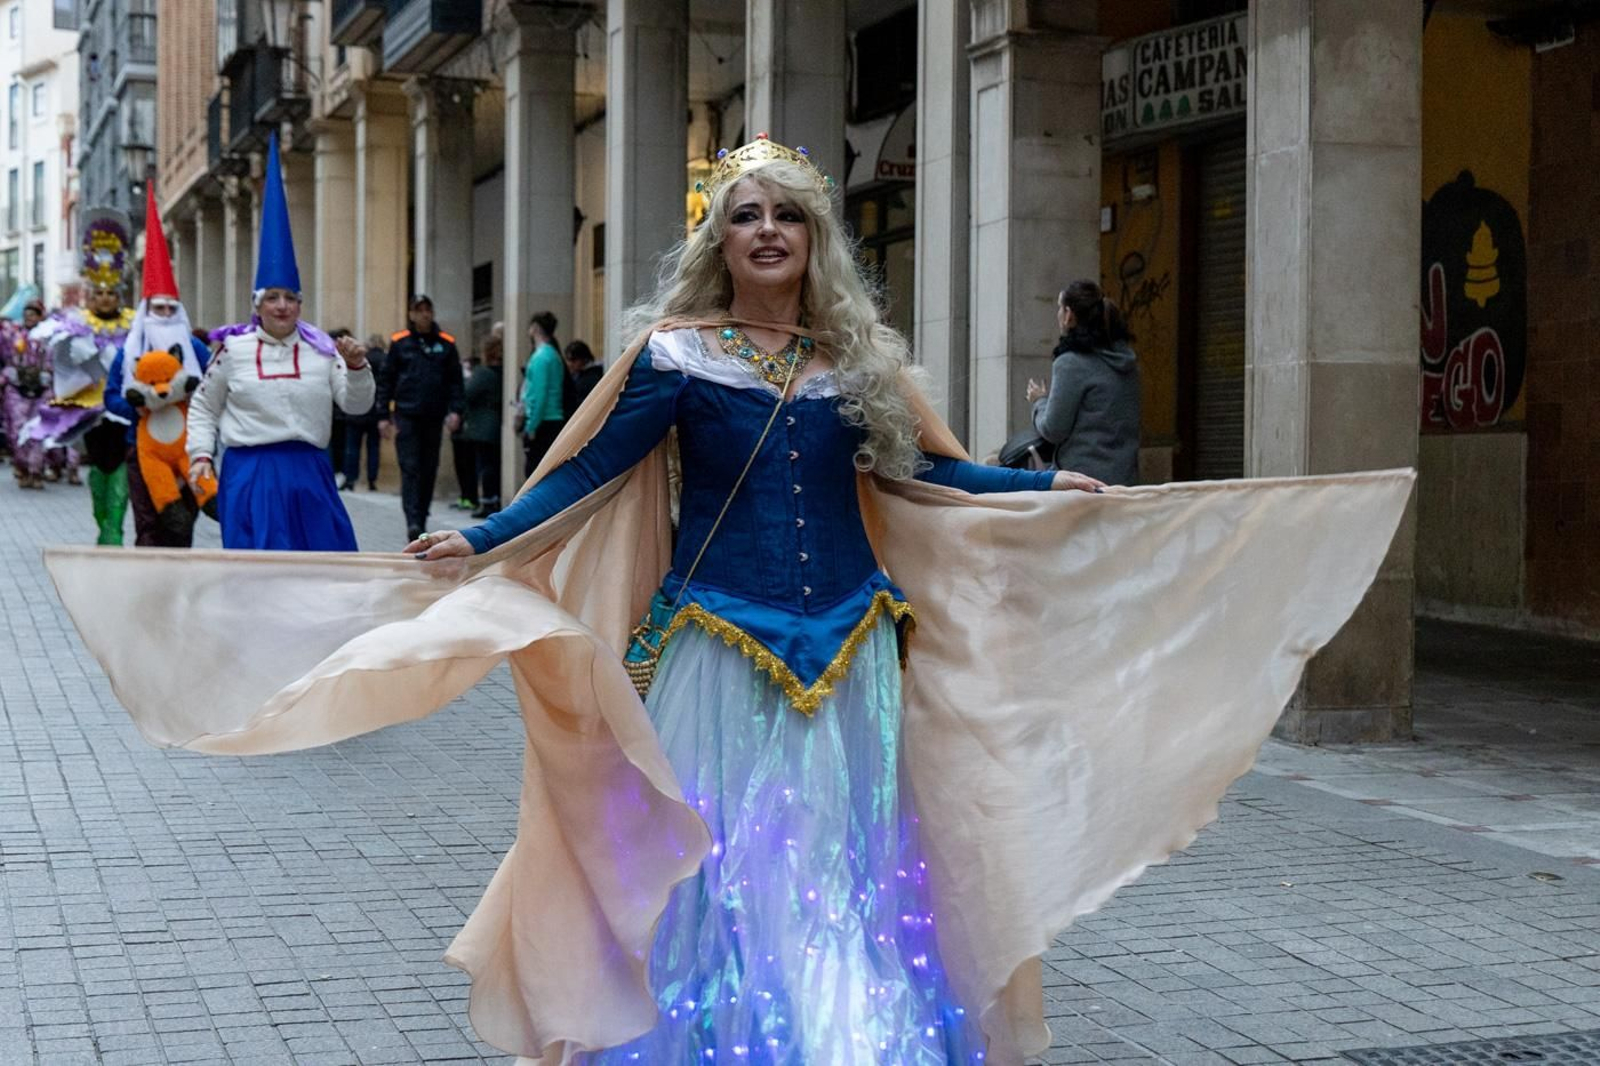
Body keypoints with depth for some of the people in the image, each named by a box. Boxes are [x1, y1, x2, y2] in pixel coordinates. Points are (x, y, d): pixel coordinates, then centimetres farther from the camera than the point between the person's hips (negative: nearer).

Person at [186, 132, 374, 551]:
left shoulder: (321, 348, 5)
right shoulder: (232, 348, 1)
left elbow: (357, 405, 4)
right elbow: (203, 407, 9)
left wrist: (356, 367, -13)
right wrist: (200, 454, -2)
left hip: (309, 474, 2)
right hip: (250, 476, -2)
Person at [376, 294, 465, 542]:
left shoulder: (446, 344, 6)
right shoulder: (399, 342, 2)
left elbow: (455, 380, 6)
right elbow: (386, 380, 4)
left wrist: (454, 410, -7)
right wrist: (383, 415, -1)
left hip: (434, 418, 2)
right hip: (406, 416, -2)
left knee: (429, 470, 8)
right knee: (410, 469, -10)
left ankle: (421, 520, 18)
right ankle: (413, 522, -16)